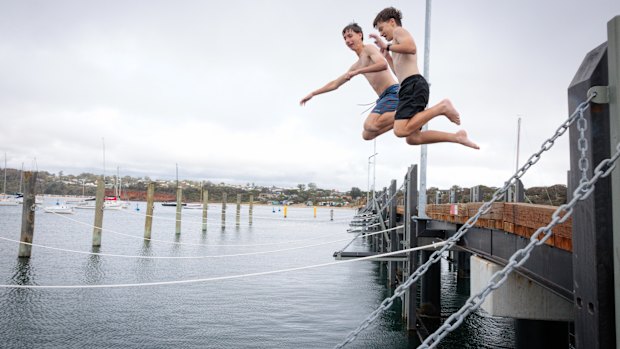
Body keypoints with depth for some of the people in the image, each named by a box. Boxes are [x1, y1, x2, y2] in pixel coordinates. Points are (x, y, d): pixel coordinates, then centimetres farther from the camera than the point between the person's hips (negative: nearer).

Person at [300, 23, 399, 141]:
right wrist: (312, 94, 31)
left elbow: (383, 64, -20)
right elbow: (334, 84, 32)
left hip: (392, 92, -9)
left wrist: (357, 72, -19)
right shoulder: (357, 65, 26)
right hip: (384, 97, 9)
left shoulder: (369, 48, 2)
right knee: (367, 134, 4)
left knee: (370, 125, -30)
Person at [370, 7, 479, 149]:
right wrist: (387, 55, 38)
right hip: (411, 88, 10)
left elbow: (411, 47, -18)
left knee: (401, 130, -26)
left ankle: (442, 107, -16)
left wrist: (387, 46, -7)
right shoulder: (399, 40, 33)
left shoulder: (399, 31, 6)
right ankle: (456, 137, 9)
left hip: (413, 85, -10)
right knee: (413, 138, 7)